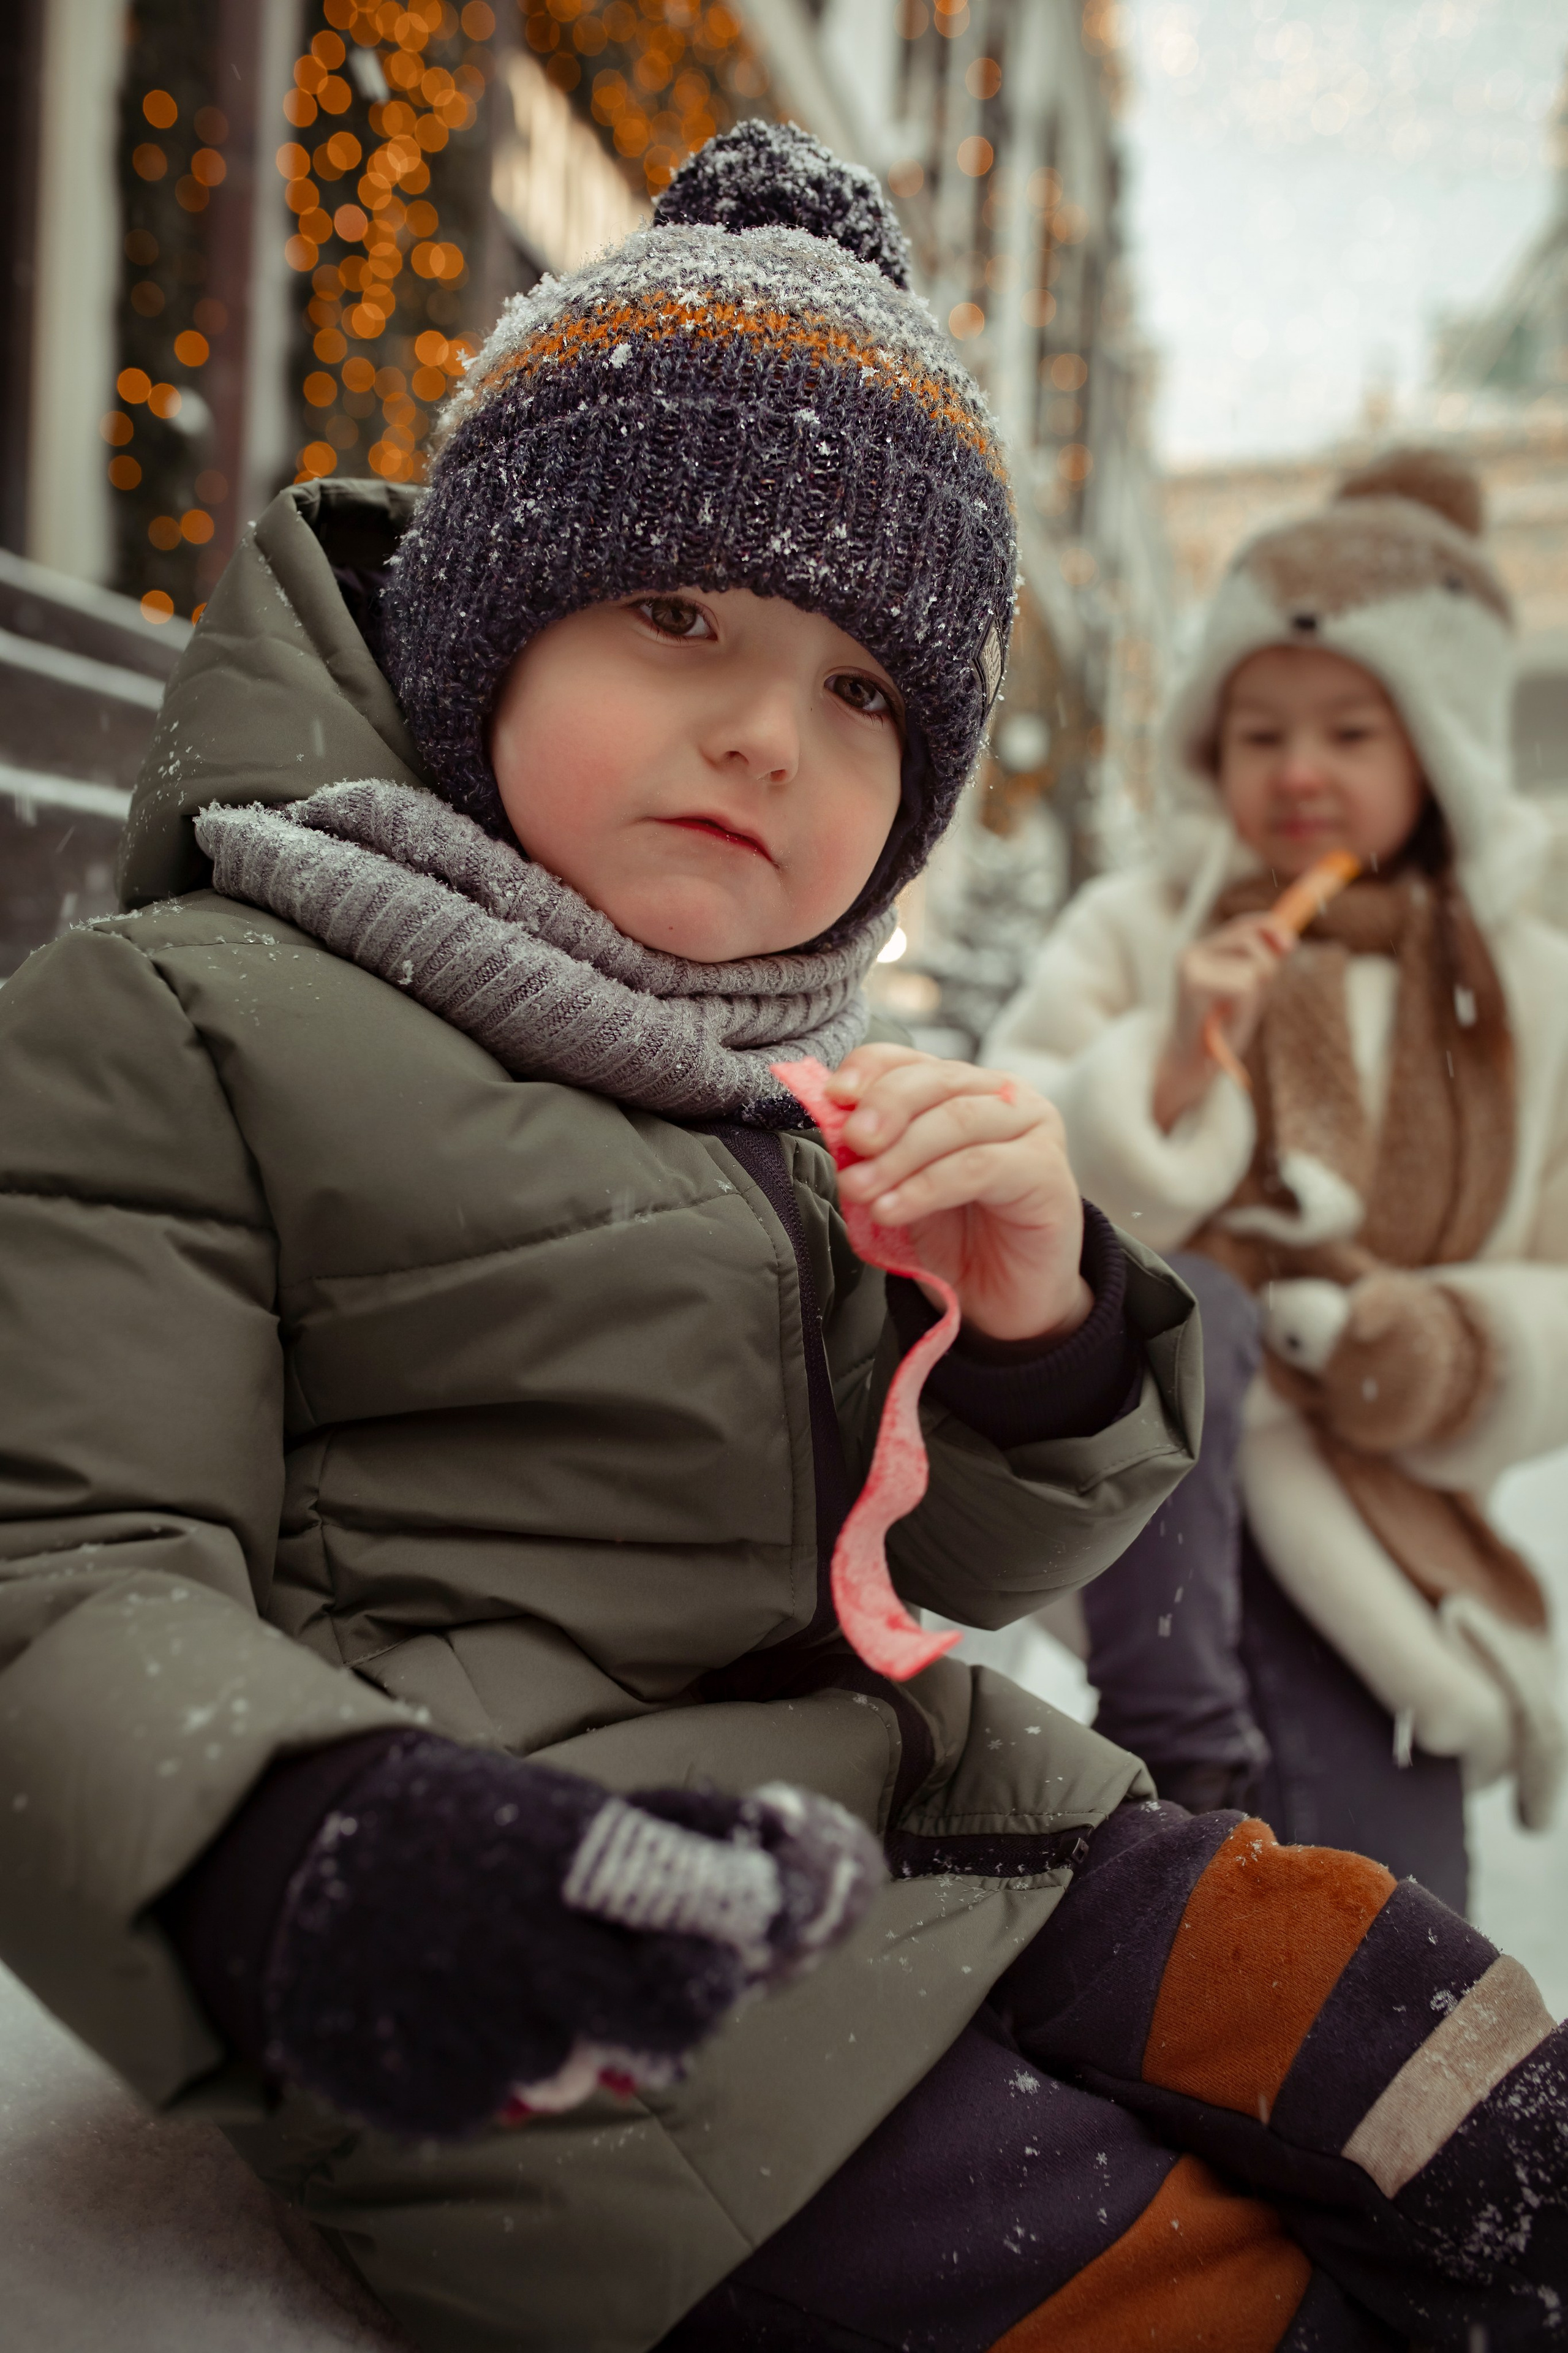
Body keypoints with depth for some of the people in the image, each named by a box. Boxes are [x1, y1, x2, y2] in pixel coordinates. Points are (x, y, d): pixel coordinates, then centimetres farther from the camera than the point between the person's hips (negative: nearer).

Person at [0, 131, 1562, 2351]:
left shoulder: (835, 1087, 12)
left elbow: (956, 1558, 12)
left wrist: (1035, 1325, -10)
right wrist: (313, 1858, -34)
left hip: (922, 1806, 7)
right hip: (586, 1999, -6)